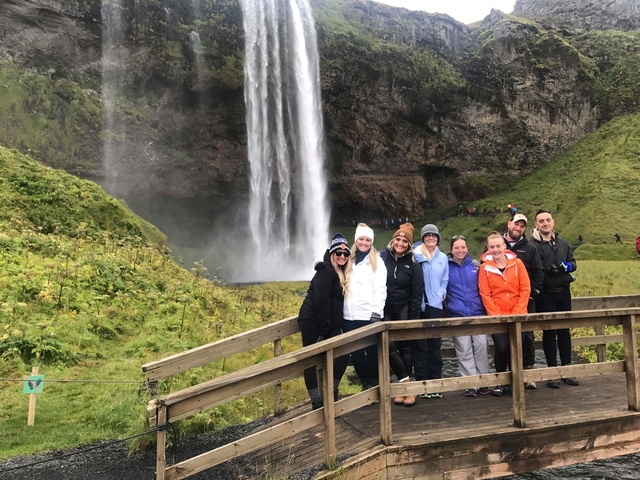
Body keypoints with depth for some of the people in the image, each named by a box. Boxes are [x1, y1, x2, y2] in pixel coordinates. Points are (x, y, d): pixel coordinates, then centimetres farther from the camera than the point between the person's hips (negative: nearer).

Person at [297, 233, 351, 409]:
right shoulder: (326, 272, -13)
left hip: (329, 324, 9)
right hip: (312, 322, -9)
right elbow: (320, 300, -20)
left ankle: (331, 393, 21)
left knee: (342, 356, 6)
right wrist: (325, 327, -19)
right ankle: (317, 401, 3)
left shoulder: (341, 273, 15)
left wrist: (334, 326, 11)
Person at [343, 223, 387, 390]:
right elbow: (343, 285, 16)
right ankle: (365, 384, 23)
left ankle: (375, 385, 17)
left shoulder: (377, 261, 2)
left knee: (373, 352, 4)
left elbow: (380, 289, -6)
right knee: (356, 353, 10)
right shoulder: (349, 261, 15)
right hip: (349, 315, 4)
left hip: (368, 314, -4)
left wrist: (376, 311, -14)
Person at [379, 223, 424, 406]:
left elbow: (416, 295, -2)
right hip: (384, 310, 0)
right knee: (390, 346, -6)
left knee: (405, 346, 3)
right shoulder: (382, 258, -3)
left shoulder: (413, 265, -2)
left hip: (403, 310, 0)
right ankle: (406, 383, 6)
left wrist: (413, 319, -6)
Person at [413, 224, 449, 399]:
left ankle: (435, 381, 16)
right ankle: (422, 381, 7)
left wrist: (442, 293, 0)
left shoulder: (443, 258, 11)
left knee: (435, 344, 8)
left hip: (436, 305, 3)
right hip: (419, 305, -3)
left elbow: (445, 280, 15)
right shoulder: (415, 256, -1)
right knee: (419, 345, 1)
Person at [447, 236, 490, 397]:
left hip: (478, 313, 2)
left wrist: (485, 306, 6)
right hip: (458, 315, -1)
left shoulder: (476, 265, 7)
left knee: (481, 347, 2)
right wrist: (449, 302, -1)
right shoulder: (446, 267, 1)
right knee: (464, 351, 0)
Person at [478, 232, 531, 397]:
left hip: (518, 315, 1)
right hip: (497, 317, -1)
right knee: (502, 348, -10)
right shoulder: (485, 268, -1)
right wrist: (496, 314, -11)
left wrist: (517, 312, -8)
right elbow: (485, 294, -3)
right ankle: (500, 382, 11)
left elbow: (525, 289, -1)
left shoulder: (517, 263, 1)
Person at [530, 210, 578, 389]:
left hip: (563, 292, 5)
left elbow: (573, 263, 19)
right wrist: (546, 270, -24)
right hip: (544, 295, -5)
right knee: (549, 332, 2)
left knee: (564, 331, 10)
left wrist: (568, 266, -3)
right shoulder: (531, 245, -5)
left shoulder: (562, 243, 15)